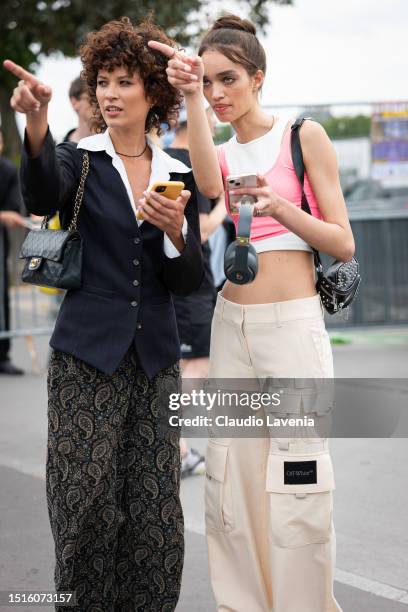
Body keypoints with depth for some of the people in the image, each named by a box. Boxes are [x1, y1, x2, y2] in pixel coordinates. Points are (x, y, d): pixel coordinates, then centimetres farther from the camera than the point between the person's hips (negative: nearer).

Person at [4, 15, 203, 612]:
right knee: (89, 506, -5)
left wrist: (175, 233, -13)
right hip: (88, 355, -3)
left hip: (155, 359, 3)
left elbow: (189, 281, 8)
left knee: (155, 511, 1)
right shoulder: (79, 159, 2)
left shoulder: (178, 176, 10)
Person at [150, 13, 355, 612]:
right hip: (232, 324, 5)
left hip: (293, 323, -5)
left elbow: (343, 244, -1)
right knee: (232, 484, 7)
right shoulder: (221, 154, 13)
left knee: (296, 491, -5)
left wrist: (280, 207, -16)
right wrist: (191, 99, -23)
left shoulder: (304, 137, 1)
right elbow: (209, 185, -14)